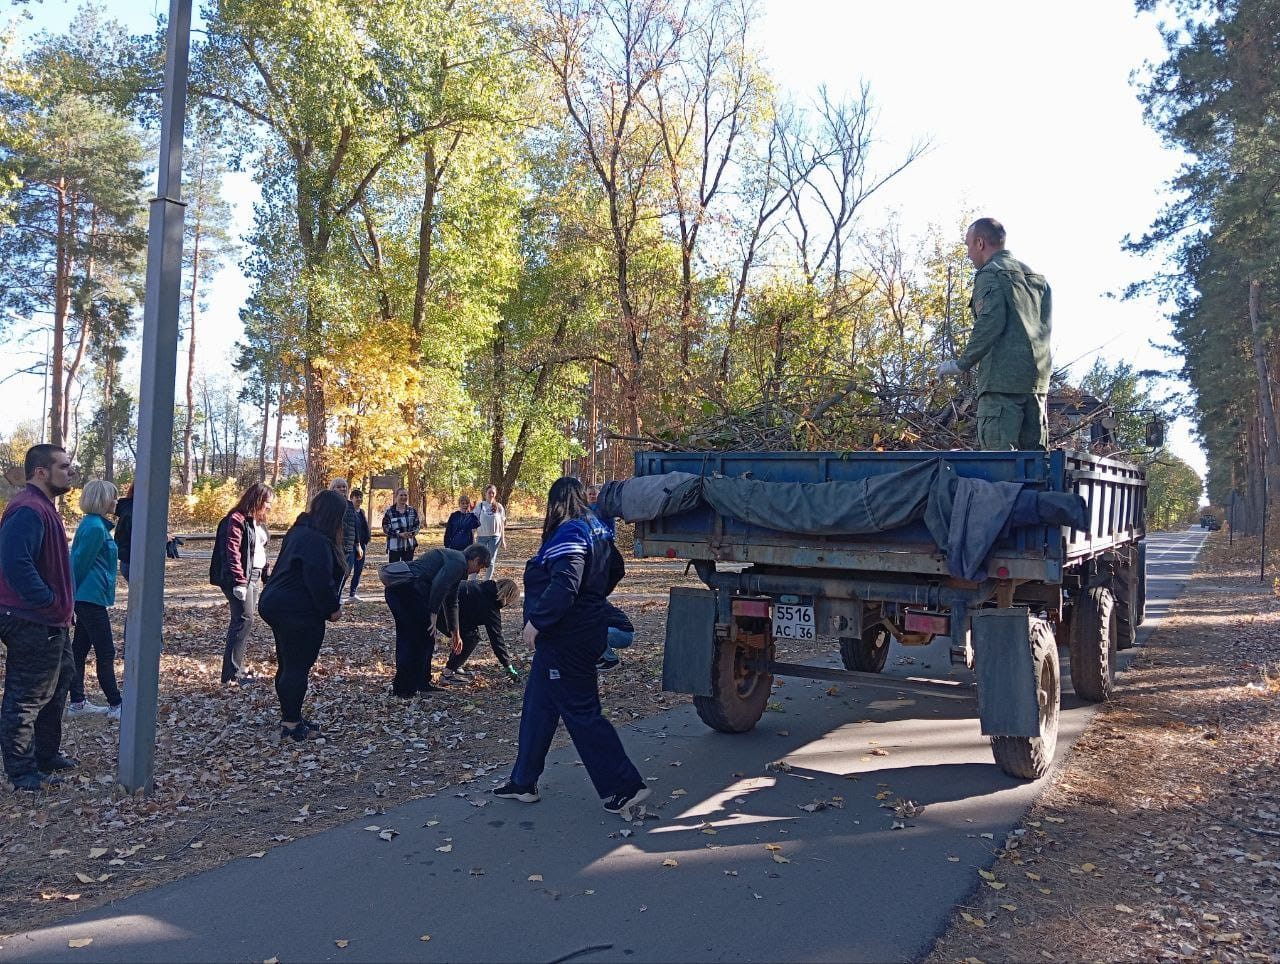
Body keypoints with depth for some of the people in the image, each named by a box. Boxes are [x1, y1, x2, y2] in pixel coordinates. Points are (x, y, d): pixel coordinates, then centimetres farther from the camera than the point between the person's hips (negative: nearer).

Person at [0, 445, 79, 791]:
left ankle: (46, 754, 35)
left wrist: (62, 605, 14)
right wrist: (51, 603, -21)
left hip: (50, 622, 11)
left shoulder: (41, 506, 13)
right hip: (33, 624, -11)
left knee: (57, 683, 22)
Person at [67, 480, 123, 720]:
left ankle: (77, 703, 20)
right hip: (91, 598, -10)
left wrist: (75, 594, 17)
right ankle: (116, 706, 3)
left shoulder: (92, 524, 13)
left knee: (80, 649, 13)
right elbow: (81, 562, -17)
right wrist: (75, 594, -8)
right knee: (106, 653, -3)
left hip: (85, 598, 10)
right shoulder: (95, 527, -18)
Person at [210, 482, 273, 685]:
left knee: (242, 621, 12)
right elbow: (232, 552, -19)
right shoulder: (237, 519, -12)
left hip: (254, 577, 9)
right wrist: (239, 581, -24)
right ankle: (232, 673, -8)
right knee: (244, 620, -11)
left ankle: (237, 668, 19)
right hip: (241, 579, -9)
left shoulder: (258, 521, 16)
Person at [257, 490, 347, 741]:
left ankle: (290, 717, 29)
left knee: (288, 665, 17)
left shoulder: (299, 532, 14)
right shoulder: (317, 541, -20)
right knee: (297, 668, -3)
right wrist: (332, 608, -10)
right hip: (299, 613, -11)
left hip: (277, 605, 11)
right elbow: (319, 581, -25)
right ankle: (291, 725, 4)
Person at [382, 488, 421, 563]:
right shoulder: (389, 512, -4)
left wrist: (413, 533, -11)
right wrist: (399, 534, -18)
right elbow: (386, 528, -7)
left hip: (409, 545, 4)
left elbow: (417, 525, 11)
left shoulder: (412, 511, 8)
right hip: (394, 546, -4)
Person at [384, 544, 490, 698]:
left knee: (406, 637, 20)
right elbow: (439, 585, -20)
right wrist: (433, 613, -12)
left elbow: (451, 602, 38)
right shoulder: (459, 562, -2)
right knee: (425, 639, 3)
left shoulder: (455, 560, 29)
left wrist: (455, 633, 43)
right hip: (410, 588, -10)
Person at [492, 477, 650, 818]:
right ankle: (523, 782, 27)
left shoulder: (569, 534, -19)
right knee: (537, 706, 17)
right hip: (587, 629, 10)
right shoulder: (596, 529, 10)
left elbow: (563, 587, -30)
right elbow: (610, 575, 21)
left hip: (566, 638, -10)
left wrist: (536, 620, -22)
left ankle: (625, 786, 2)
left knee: (581, 712, -3)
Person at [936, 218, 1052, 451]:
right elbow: (1046, 326, 21)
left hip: (1003, 379, -8)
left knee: (997, 456, -11)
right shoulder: (1036, 276, 23)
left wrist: (962, 363, -10)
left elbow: (990, 323, -15)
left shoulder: (990, 273, -3)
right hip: (1038, 379, 8)